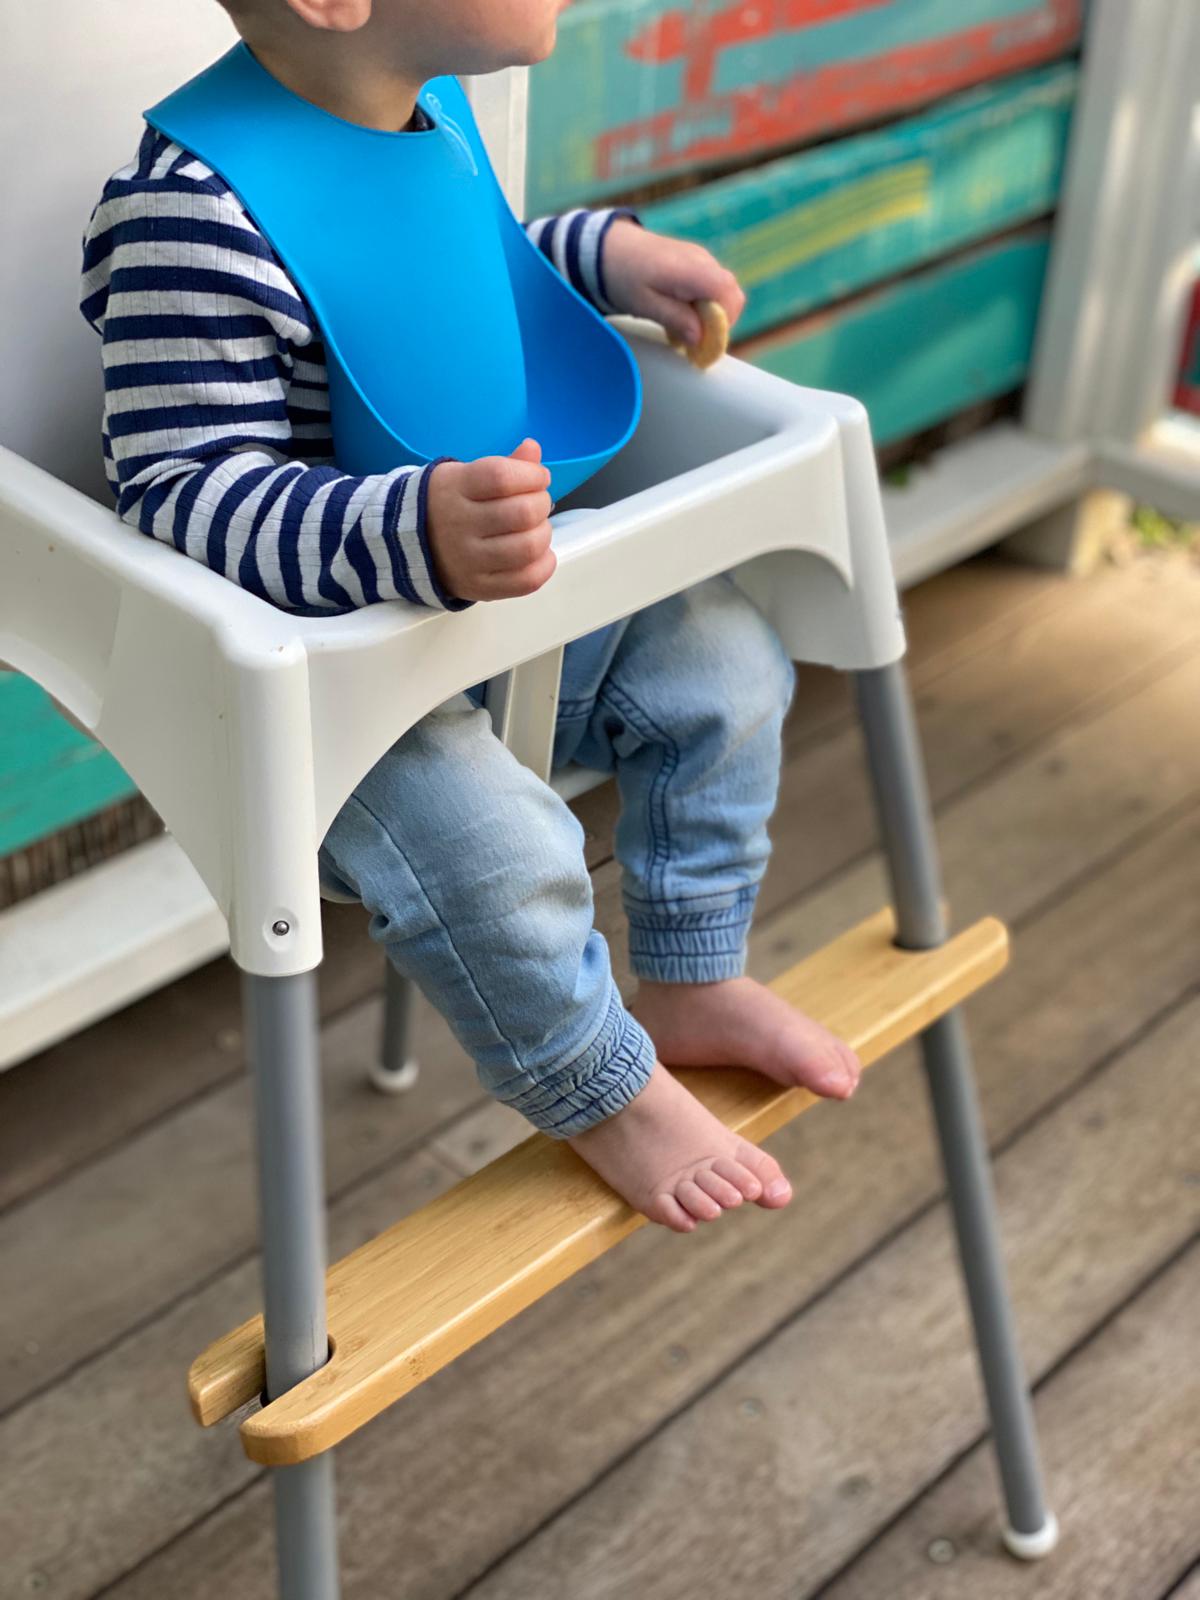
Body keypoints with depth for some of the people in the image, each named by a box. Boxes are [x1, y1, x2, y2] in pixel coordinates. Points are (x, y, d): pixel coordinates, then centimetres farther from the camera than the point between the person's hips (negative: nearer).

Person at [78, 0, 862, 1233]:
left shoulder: (418, 116, -1)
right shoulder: (196, 216, -30)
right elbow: (187, 497, -31)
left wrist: (600, 253, 6)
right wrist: (421, 530, -45)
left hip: (473, 591, 9)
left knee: (718, 655, 7)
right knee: (493, 849, -29)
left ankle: (691, 985, 24)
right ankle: (601, 1092, 5)